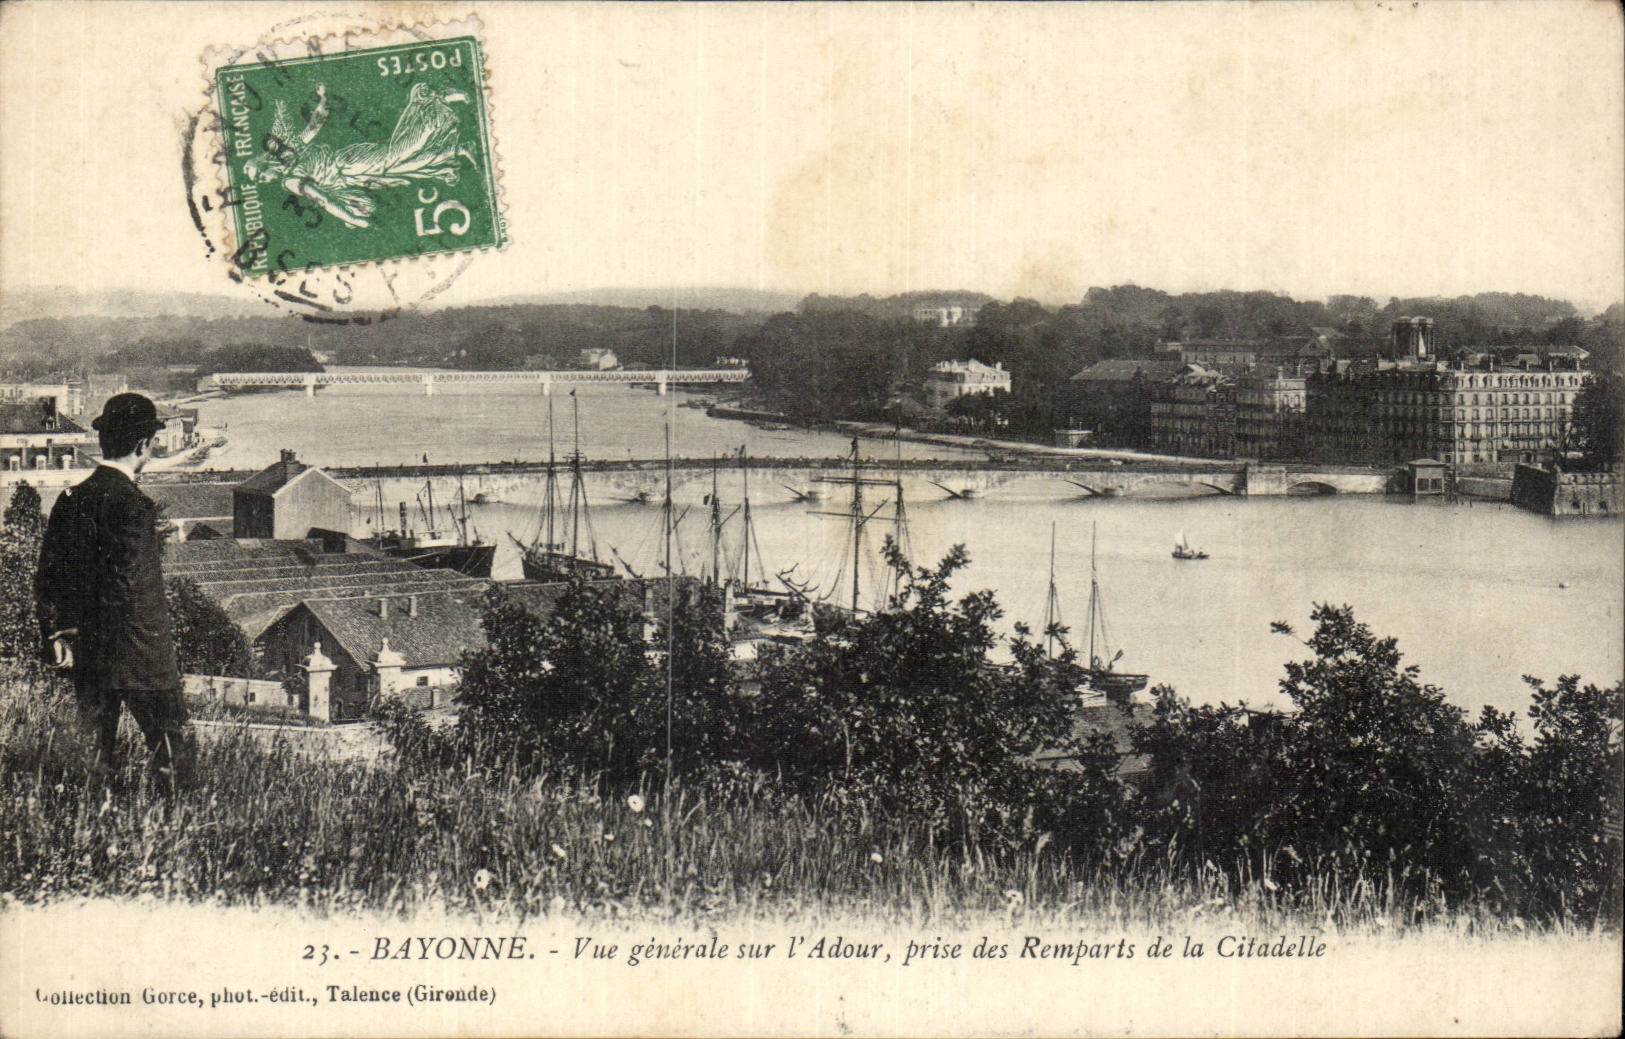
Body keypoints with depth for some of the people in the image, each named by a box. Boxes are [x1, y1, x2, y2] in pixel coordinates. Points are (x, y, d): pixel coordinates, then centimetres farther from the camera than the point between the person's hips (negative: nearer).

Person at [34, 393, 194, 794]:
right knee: (172, 749, 2)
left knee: (93, 751, 15)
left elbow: (47, 580, 10)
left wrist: (54, 634, 18)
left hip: (87, 655, 8)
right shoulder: (134, 507, -19)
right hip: (140, 656, -8)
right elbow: (133, 589, -22)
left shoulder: (69, 501, 5)